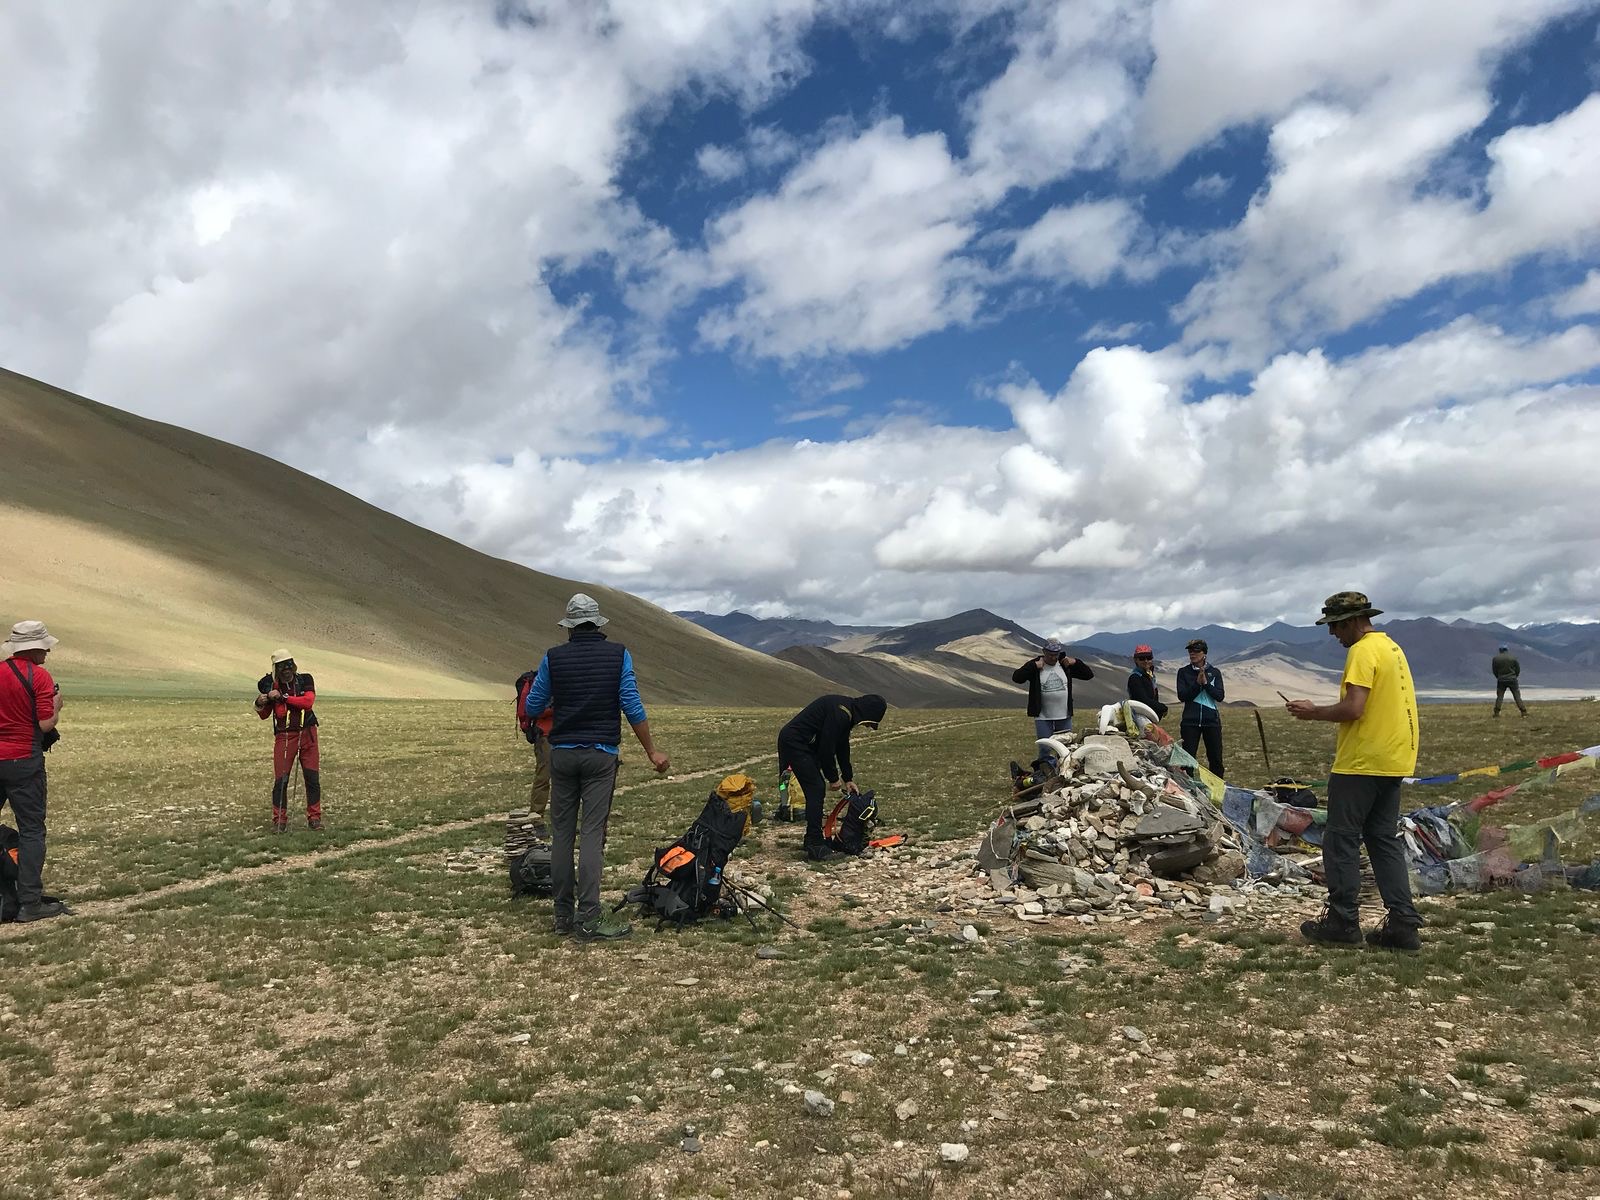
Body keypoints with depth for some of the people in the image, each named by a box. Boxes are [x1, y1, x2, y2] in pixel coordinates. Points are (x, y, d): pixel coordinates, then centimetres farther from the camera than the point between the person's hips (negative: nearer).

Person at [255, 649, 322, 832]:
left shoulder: (305, 680, 0)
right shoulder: (270, 685, 3)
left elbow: (308, 701, -18)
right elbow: (264, 715, 11)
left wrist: (282, 696, -20)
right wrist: (259, 704, -10)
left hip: (307, 734, 0)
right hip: (284, 736, 0)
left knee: (313, 777, 1)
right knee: (281, 779, -4)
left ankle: (314, 817, 11)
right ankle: (279, 820, 7)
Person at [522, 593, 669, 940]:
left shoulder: (553, 657, 1)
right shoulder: (618, 654, -2)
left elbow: (532, 707, 7)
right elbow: (632, 707, -6)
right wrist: (652, 751, 0)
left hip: (562, 753, 2)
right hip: (601, 755, -2)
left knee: (562, 833, 9)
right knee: (592, 834, -3)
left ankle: (563, 914, 13)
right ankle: (588, 917, -6)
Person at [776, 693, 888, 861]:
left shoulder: (846, 713, 10)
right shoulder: (840, 714, -23)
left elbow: (842, 748, 21)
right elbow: (826, 749, -20)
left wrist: (848, 779, 24)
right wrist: (834, 778, -6)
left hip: (804, 744, 11)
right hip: (793, 742, -11)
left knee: (818, 790, 12)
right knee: (816, 789, -13)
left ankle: (812, 841, 19)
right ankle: (815, 847, -13)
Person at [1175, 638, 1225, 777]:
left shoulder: (1214, 672, 6)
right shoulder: (1183, 672, 4)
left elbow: (1220, 696, -3)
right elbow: (1182, 696, -6)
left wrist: (1206, 683, -14)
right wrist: (1197, 683, -16)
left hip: (1211, 720, 1)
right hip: (1190, 720, -1)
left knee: (1216, 758, 3)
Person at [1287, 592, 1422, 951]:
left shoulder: (1363, 652, -15)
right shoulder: (1392, 647, 16)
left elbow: (1353, 709, -23)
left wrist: (1313, 712, -10)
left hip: (1361, 763, -10)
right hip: (1393, 761, 10)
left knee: (1341, 839, -1)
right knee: (1385, 840, 12)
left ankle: (1343, 920, 3)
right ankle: (1403, 924, 10)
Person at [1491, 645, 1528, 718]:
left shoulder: (1495, 658, -2)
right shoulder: (1513, 657, -3)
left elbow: (1494, 670, 4)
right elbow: (1518, 669, 3)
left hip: (1501, 680, 0)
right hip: (1512, 680, 0)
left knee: (1499, 697, 5)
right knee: (1517, 696, 3)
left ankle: (1496, 713, 1)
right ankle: (1524, 712, 1)